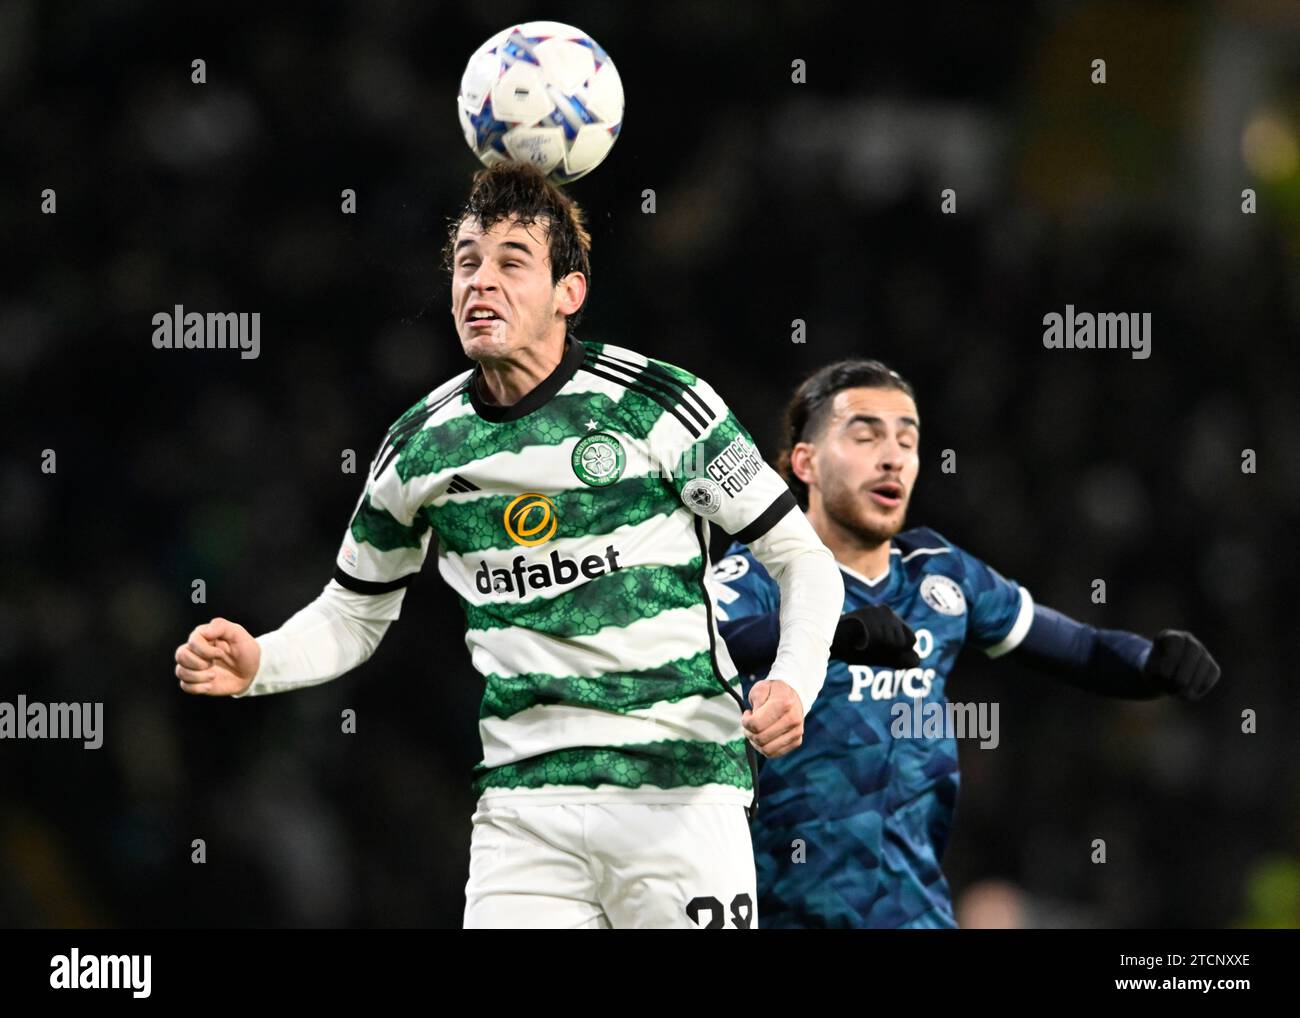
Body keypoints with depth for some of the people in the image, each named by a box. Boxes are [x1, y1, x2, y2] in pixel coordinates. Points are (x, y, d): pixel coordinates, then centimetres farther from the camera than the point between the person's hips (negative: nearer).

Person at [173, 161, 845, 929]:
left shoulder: (661, 405, -5)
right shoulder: (418, 448, 6)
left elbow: (803, 557, 0)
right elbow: (352, 616, 20)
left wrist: (794, 683, -18)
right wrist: (255, 665, 0)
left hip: (678, 788, -3)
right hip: (522, 801, 3)